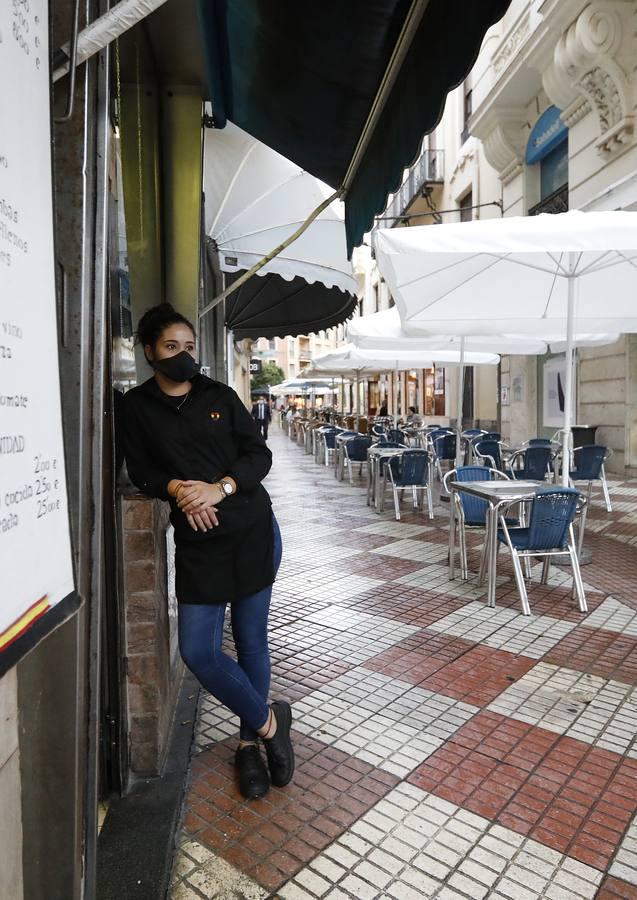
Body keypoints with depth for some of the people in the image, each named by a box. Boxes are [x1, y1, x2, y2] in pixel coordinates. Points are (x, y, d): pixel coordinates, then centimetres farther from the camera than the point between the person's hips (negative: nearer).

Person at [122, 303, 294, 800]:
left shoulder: (220, 396, 3)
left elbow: (259, 454, -1)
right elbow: (142, 470, 3)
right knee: (198, 650, -4)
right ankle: (269, 721, 19)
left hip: (253, 532, 0)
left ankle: (249, 741, 29)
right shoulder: (138, 405, 4)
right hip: (198, 542, 1)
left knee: (251, 641, 8)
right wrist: (177, 488, -17)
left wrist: (220, 488, -17)